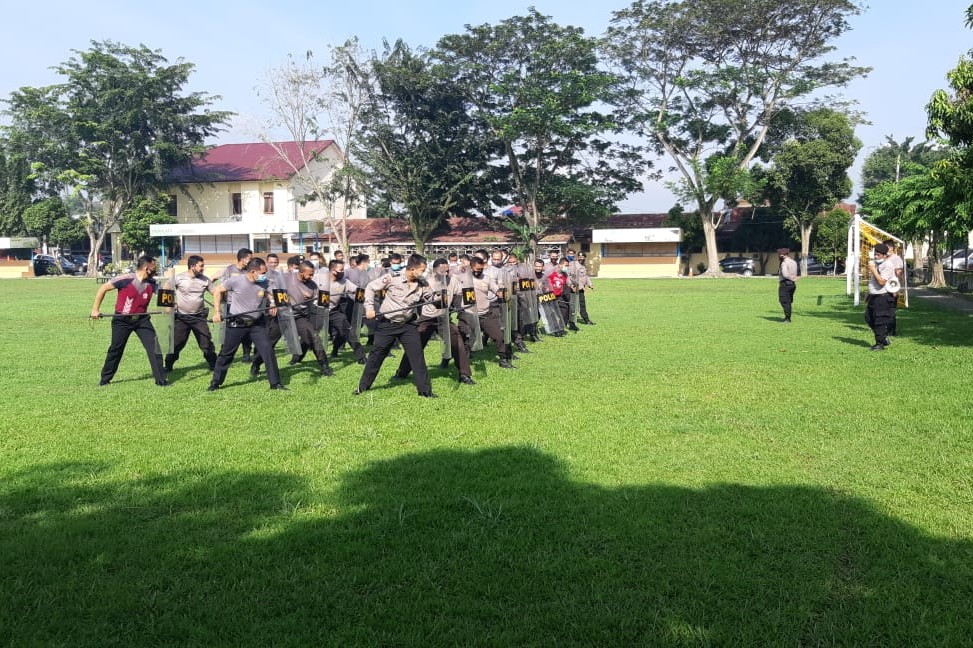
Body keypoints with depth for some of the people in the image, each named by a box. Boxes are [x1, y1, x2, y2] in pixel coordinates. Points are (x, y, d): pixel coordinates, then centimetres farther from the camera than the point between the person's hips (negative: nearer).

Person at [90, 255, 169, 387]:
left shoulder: (151, 283, -5)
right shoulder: (125, 280, -19)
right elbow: (103, 288, -10)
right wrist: (95, 309, -8)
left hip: (141, 319, 3)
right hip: (122, 320, -3)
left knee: (154, 347, -7)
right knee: (115, 349, 8)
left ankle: (160, 379, 0)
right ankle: (105, 379, 27)